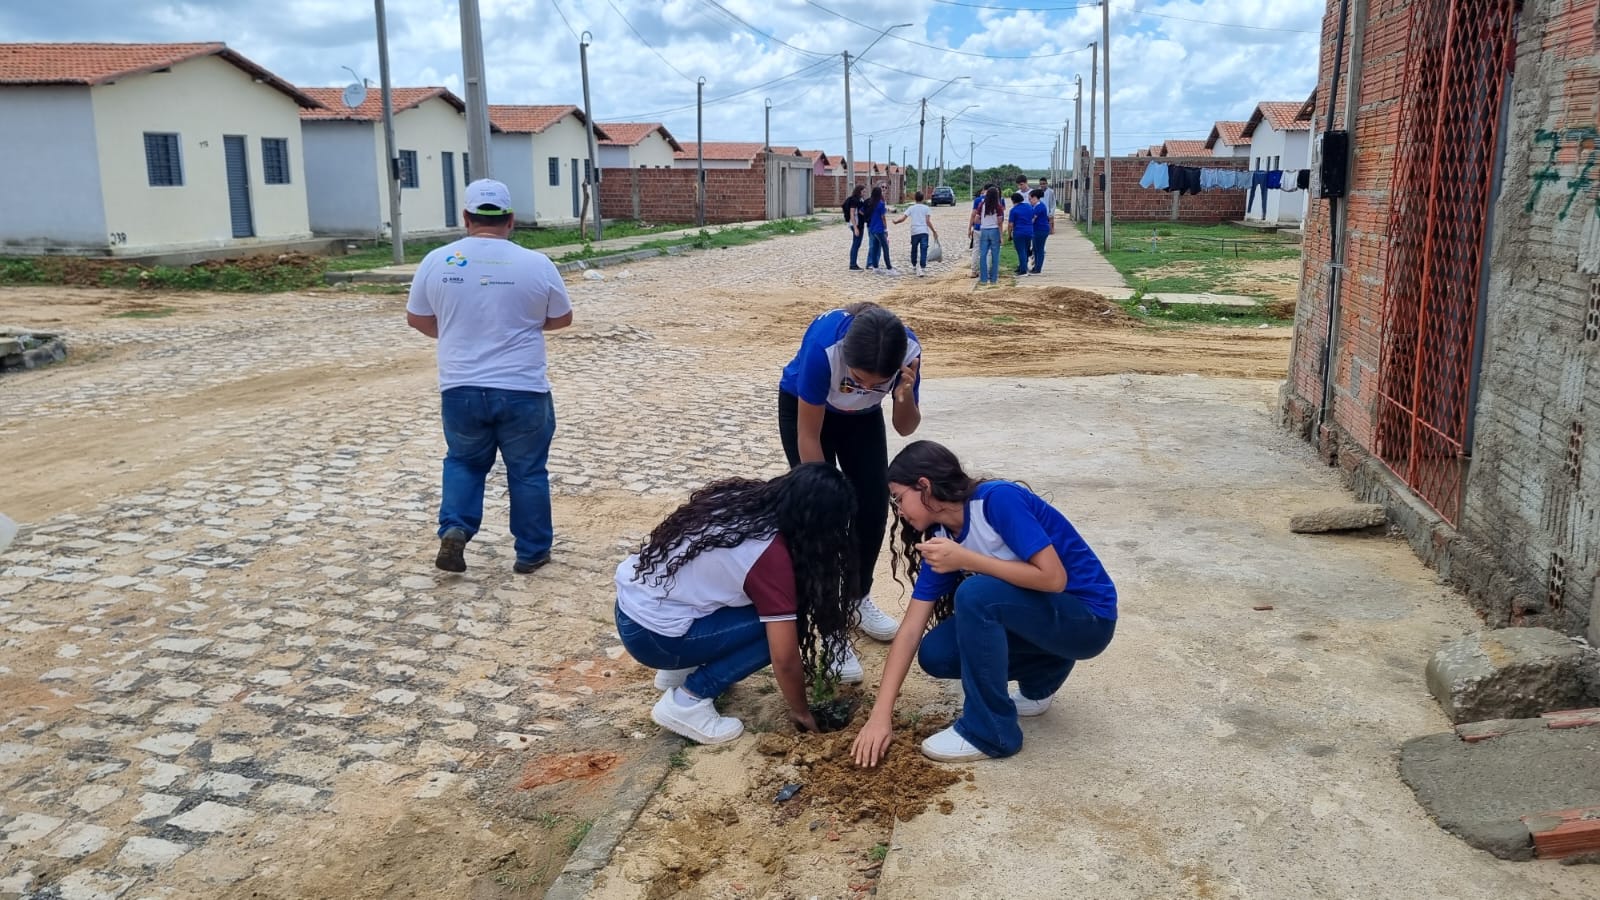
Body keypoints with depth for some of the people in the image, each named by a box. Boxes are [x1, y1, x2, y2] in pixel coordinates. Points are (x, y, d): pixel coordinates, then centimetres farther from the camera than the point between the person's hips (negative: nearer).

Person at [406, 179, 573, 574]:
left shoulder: (436, 261, -3)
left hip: (460, 389, 2)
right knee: (527, 471, 14)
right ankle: (531, 552, 22)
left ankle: (454, 528, 5)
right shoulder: (536, 264, -8)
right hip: (522, 390, -2)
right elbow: (562, 318, 4)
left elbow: (416, 318, 9)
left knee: (464, 461, 23)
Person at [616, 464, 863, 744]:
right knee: (776, 626, -7)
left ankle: (680, 670, 20)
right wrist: (801, 712, 3)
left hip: (632, 599, 8)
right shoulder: (771, 557, -20)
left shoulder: (742, 497, 1)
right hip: (651, 635, -8)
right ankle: (686, 702, -4)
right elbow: (784, 658, -15)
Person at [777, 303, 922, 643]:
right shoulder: (823, 345, -42)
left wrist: (905, 398, -39)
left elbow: (906, 428, -18)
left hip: (862, 415, 3)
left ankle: (859, 598, 17)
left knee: (874, 504, -3)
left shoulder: (908, 350, -32)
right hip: (804, 406, -3)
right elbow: (809, 436, -30)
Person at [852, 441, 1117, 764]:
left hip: (1088, 618, -7)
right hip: (1037, 614, 7)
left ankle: (990, 731, -13)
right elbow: (911, 628, -5)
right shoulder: (941, 539, -2)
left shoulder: (999, 499, -23)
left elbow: (1053, 578, -28)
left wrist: (965, 560, -28)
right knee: (935, 654, -9)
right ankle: (1040, 678, 13)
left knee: (975, 594, -29)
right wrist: (881, 714, -10)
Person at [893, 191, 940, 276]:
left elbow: (903, 218, -1)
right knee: (923, 251, -5)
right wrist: (934, 231, -1)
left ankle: (914, 268, 26)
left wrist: (896, 221, 18)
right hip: (924, 232, -1)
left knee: (914, 250, 18)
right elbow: (928, 221, -5)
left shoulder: (911, 208, 7)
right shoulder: (926, 208, 4)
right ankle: (923, 269, -15)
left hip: (914, 232, 2)